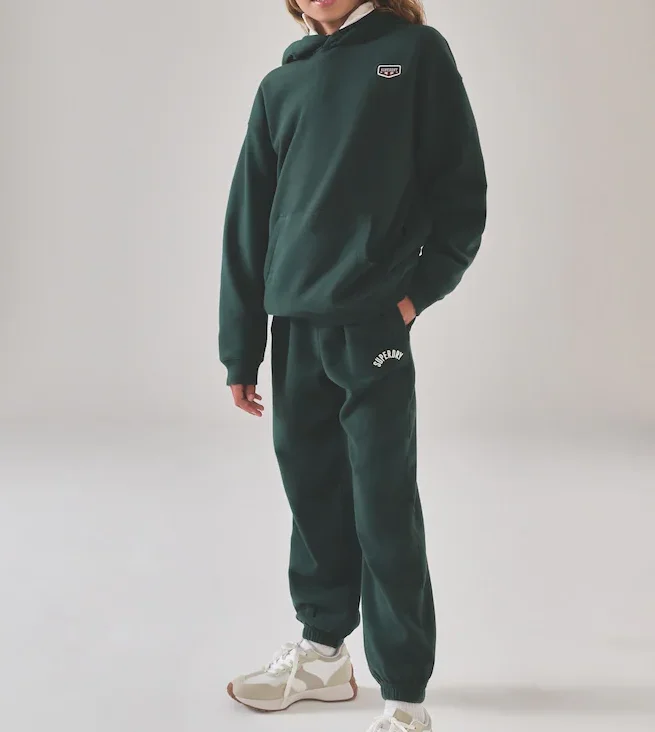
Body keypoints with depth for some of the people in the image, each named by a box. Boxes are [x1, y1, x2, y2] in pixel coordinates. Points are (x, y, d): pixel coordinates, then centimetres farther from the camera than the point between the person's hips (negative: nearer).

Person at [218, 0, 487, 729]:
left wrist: (419, 290, -9)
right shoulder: (280, 87, 13)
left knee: (385, 517, -2)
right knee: (312, 495, 13)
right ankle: (323, 652, 30)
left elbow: (462, 189, 1)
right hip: (295, 330, 5)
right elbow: (247, 224, 11)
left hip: (373, 328, -4)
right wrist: (240, 350, 9)